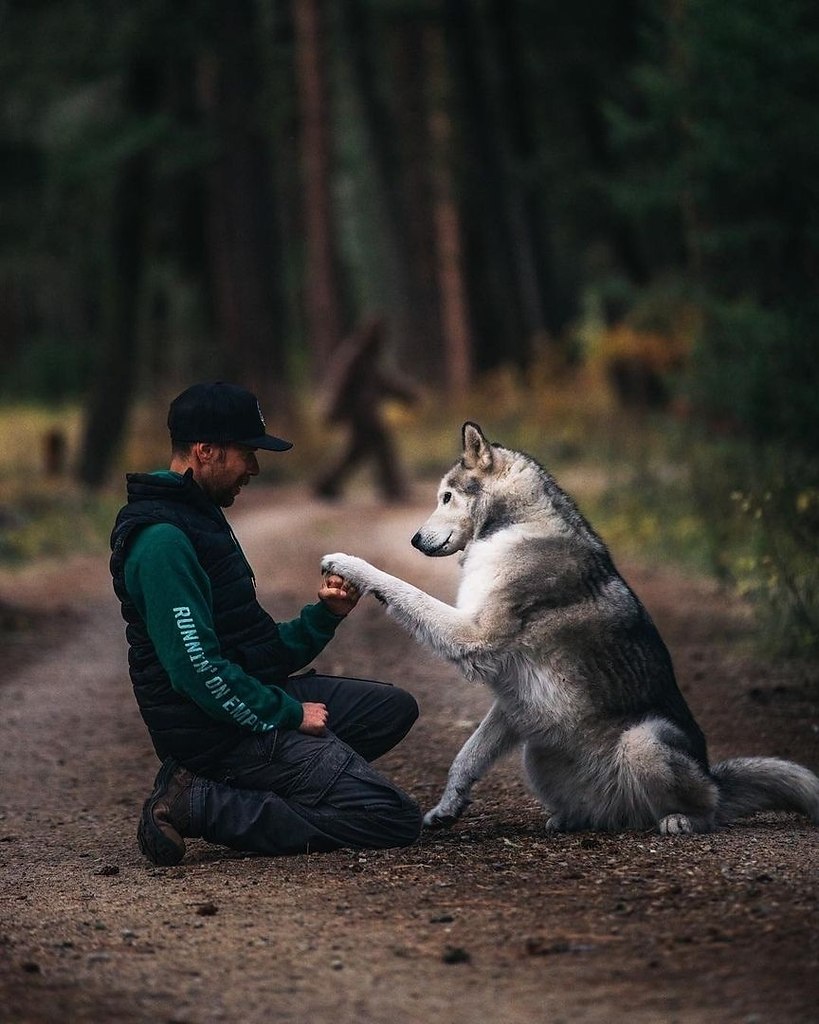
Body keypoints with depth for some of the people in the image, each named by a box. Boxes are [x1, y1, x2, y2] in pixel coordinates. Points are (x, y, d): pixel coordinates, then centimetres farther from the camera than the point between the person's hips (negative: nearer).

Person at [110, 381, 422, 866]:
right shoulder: (162, 539, -18)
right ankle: (202, 805, -10)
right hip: (219, 730, -10)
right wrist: (289, 715, -15)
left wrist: (324, 615, 3)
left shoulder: (199, 518, 17)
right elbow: (198, 668, -24)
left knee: (395, 707, 20)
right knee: (395, 819, -11)